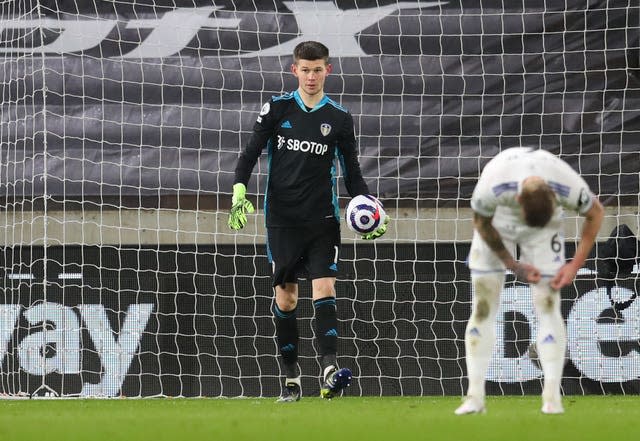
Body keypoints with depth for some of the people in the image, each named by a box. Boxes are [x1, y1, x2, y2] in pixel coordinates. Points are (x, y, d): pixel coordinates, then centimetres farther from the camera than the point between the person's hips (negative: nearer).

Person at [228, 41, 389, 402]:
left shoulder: (339, 118, 3)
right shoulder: (277, 109, 2)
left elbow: (352, 172, 8)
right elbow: (250, 153, 4)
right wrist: (239, 191, -13)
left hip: (323, 219, 0)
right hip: (283, 219, 0)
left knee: (324, 288, -15)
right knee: (285, 297, 3)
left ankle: (330, 371, -25)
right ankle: (292, 379, 11)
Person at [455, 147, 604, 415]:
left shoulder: (569, 188, -36)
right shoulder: (491, 187, -39)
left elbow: (596, 213, -12)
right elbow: (481, 222, -16)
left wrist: (575, 265, -14)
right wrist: (514, 266, -14)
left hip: (547, 227, 0)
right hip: (496, 225, 0)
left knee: (548, 305, -10)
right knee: (482, 307, -6)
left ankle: (552, 397, -10)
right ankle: (475, 396, -3)